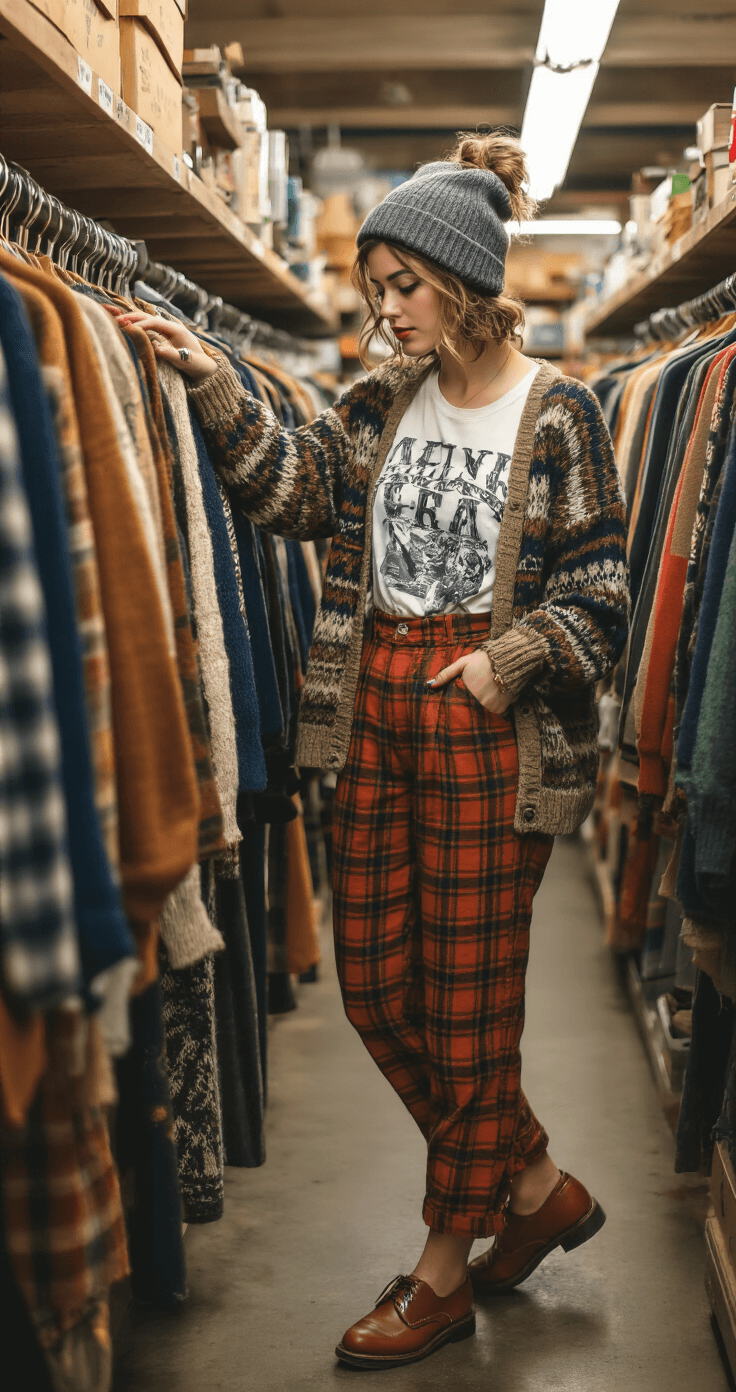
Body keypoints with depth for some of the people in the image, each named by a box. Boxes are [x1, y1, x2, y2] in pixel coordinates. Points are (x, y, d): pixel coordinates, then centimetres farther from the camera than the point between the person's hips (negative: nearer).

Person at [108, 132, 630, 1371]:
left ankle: (444, 1270, 23)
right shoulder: (388, 399, 11)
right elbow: (294, 487, 3)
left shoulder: (556, 413, -4)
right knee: (375, 986, 10)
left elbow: (597, 588, -4)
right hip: (376, 712, 6)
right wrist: (215, 389, -7)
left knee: (467, 1002, 4)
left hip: (484, 725, -6)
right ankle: (540, 1190, 30)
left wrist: (509, 658, -17)